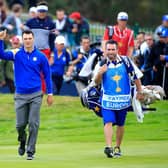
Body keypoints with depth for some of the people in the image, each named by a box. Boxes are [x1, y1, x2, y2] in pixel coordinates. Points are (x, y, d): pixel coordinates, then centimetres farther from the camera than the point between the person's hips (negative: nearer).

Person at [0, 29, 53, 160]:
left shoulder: (41, 56, 0)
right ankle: (22, 141, 35)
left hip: (36, 95, -1)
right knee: (20, 124, 4)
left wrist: (50, 93, 6)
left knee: (33, 124, -4)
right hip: (20, 95, 1)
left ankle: (30, 151, 4)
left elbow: (47, 75, 7)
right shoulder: (16, 54, 0)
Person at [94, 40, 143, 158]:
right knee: (108, 122, -16)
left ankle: (118, 147, 25)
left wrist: (139, 92, 10)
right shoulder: (103, 63, -3)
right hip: (107, 99, -1)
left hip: (123, 99, 1)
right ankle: (108, 147, -26)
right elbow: (97, 82, -4)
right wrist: (100, 73, -24)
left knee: (121, 124, 11)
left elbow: (135, 76, 8)